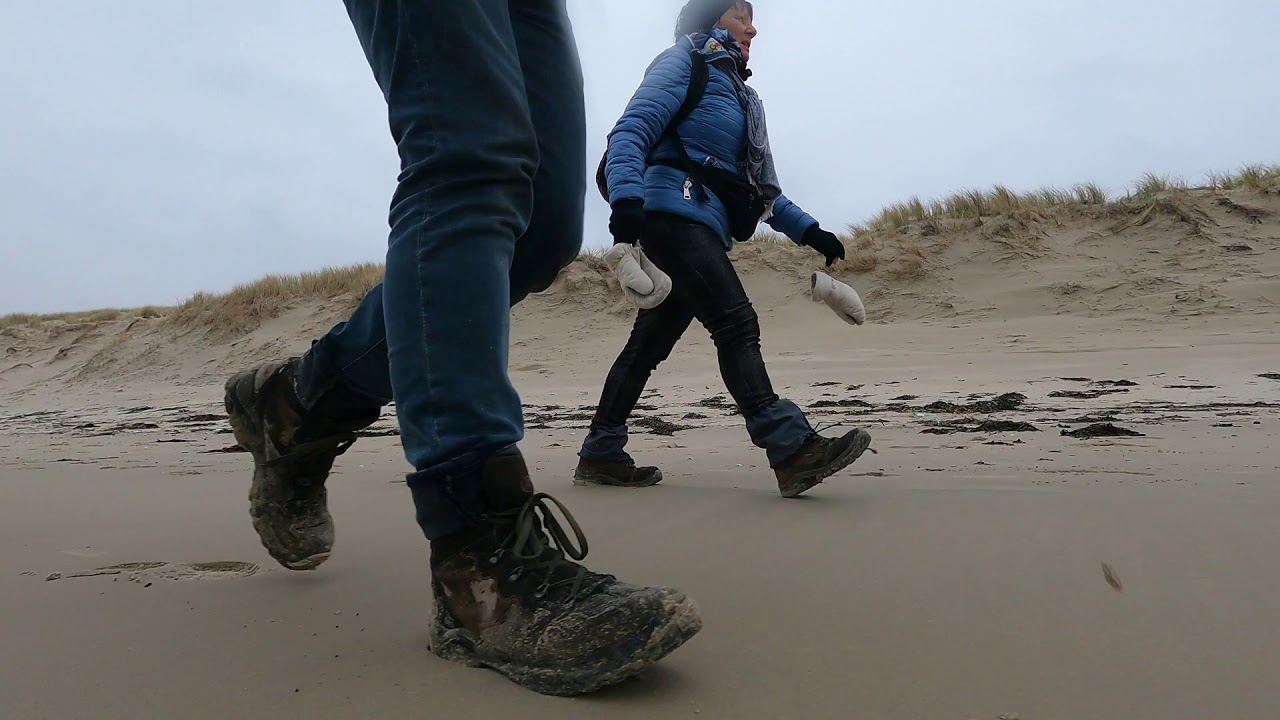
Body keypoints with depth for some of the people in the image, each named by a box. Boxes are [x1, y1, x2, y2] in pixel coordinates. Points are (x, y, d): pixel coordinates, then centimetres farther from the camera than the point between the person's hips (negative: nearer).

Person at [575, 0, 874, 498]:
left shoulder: (739, 95, 30)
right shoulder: (685, 60, 7)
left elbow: (761, 189, 26)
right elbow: (631, 131, -8)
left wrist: (809, 231, 13)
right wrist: (625, 197, -26)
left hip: (705, 226, 9)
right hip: (675, 209, -9)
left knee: (650, 342, 7)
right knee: (737, 324, -20)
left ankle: (600, 455, 13)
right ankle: (792, 449, -26)